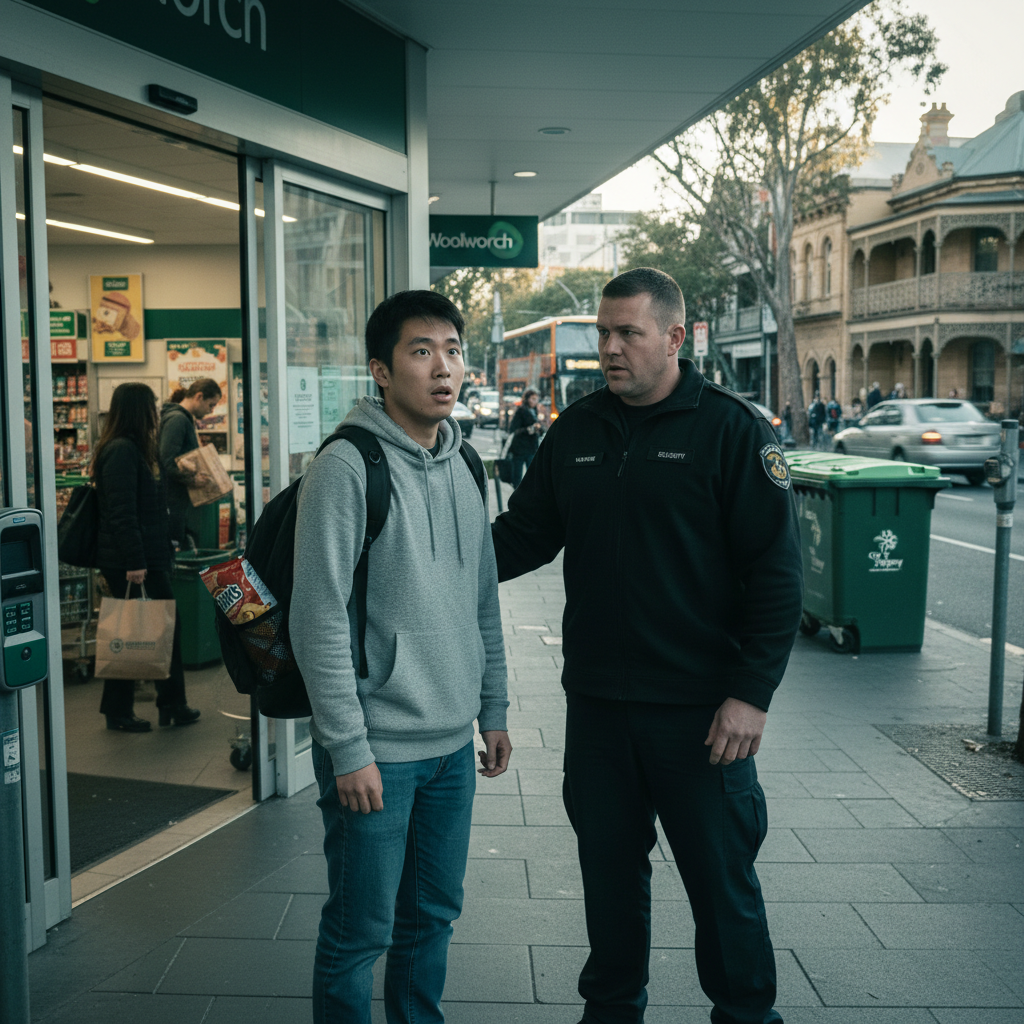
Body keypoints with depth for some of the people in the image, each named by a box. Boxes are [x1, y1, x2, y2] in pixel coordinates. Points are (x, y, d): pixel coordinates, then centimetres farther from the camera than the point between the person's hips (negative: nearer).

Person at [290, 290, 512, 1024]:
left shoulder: (462, 467, 9)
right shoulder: (347, 467, -14)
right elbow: (319, 620, -16)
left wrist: (494, 708, 15)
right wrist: (349, 748, -17)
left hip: (453, 744, 7)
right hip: (376, 747, -7)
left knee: (434, 915, 18)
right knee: (361, 930, 4)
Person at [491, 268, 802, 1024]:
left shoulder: (732, 429, -8)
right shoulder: (575, 432, 7)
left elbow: (776, 571, -10)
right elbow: (524, 534, 11)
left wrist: (752, 693, -15)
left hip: (700, 707, -4)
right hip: (596, 700, 5)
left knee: (721, 876, 8)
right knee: (609, 864, 17)